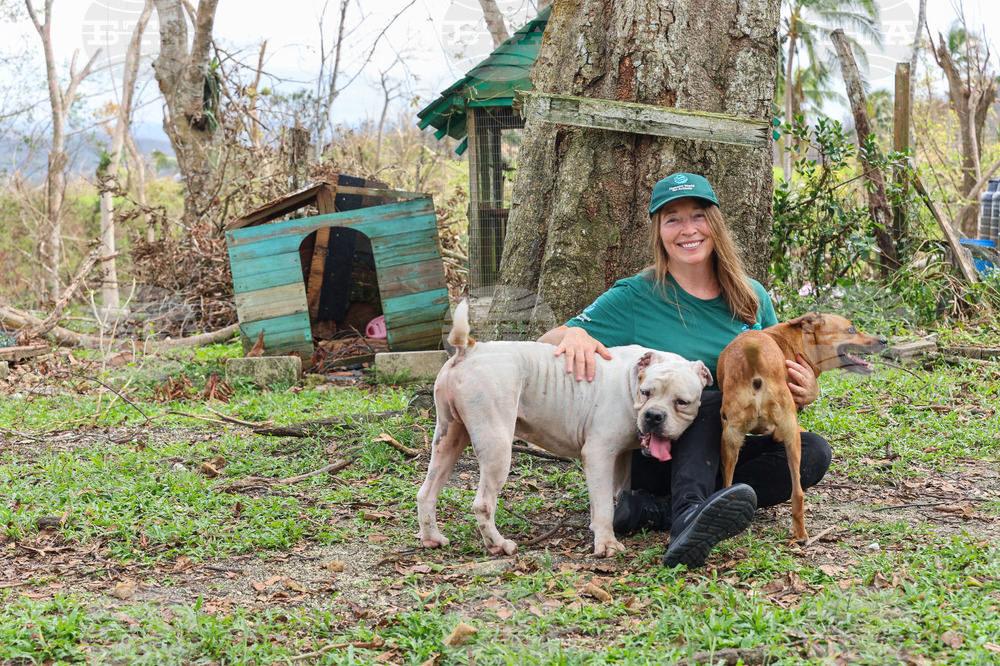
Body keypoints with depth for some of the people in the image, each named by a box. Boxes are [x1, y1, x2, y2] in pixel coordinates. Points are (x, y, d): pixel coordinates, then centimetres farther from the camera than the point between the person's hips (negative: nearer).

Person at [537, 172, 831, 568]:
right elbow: (543, 346, -5)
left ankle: (654, 510, -34)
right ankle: (688, 520, -56)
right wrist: (572, 334, -29)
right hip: (649, 457, -4)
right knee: (712, 400, -29)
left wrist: (804, 392, -10)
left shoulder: (752, 299, 7)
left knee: (813, 451, -21)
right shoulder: (634, 298, -3)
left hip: (722, 454, 4)